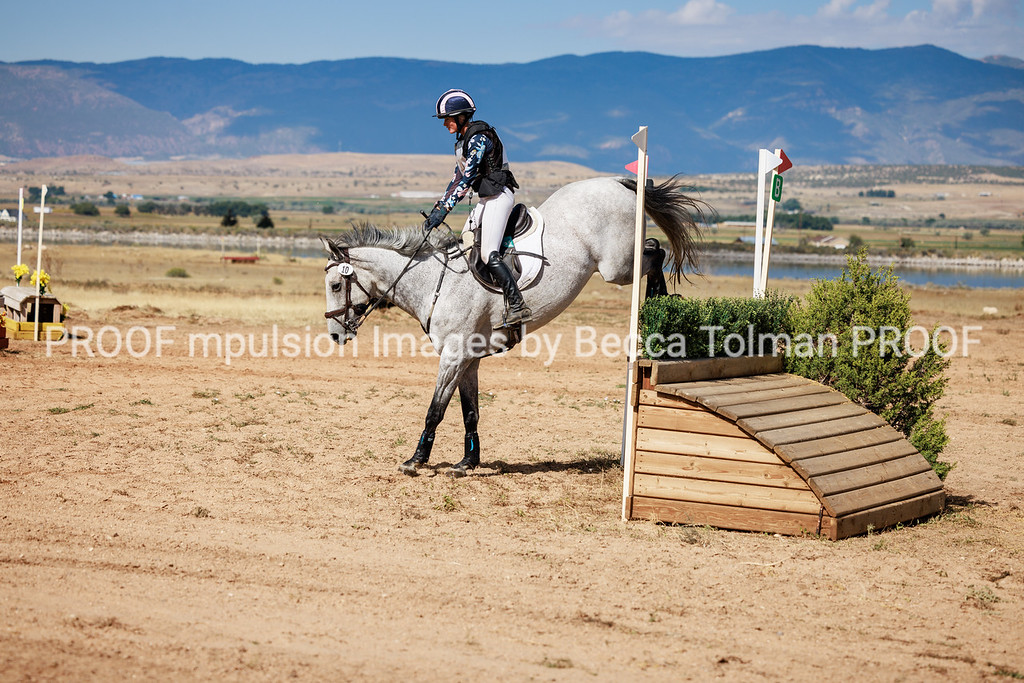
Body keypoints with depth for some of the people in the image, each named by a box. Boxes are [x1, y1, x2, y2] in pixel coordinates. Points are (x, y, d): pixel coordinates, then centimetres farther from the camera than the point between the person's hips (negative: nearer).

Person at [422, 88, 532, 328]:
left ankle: (518, 306, -23)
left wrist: (444, 209, -26)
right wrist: (438, 207, 12)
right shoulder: (462, 141, 14)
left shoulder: (479, 138, -16)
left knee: (488, 254, -19)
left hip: (499, 197, -10)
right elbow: (458, 178, 19)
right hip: (486, 199, 10)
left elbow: (467, 178, -23)